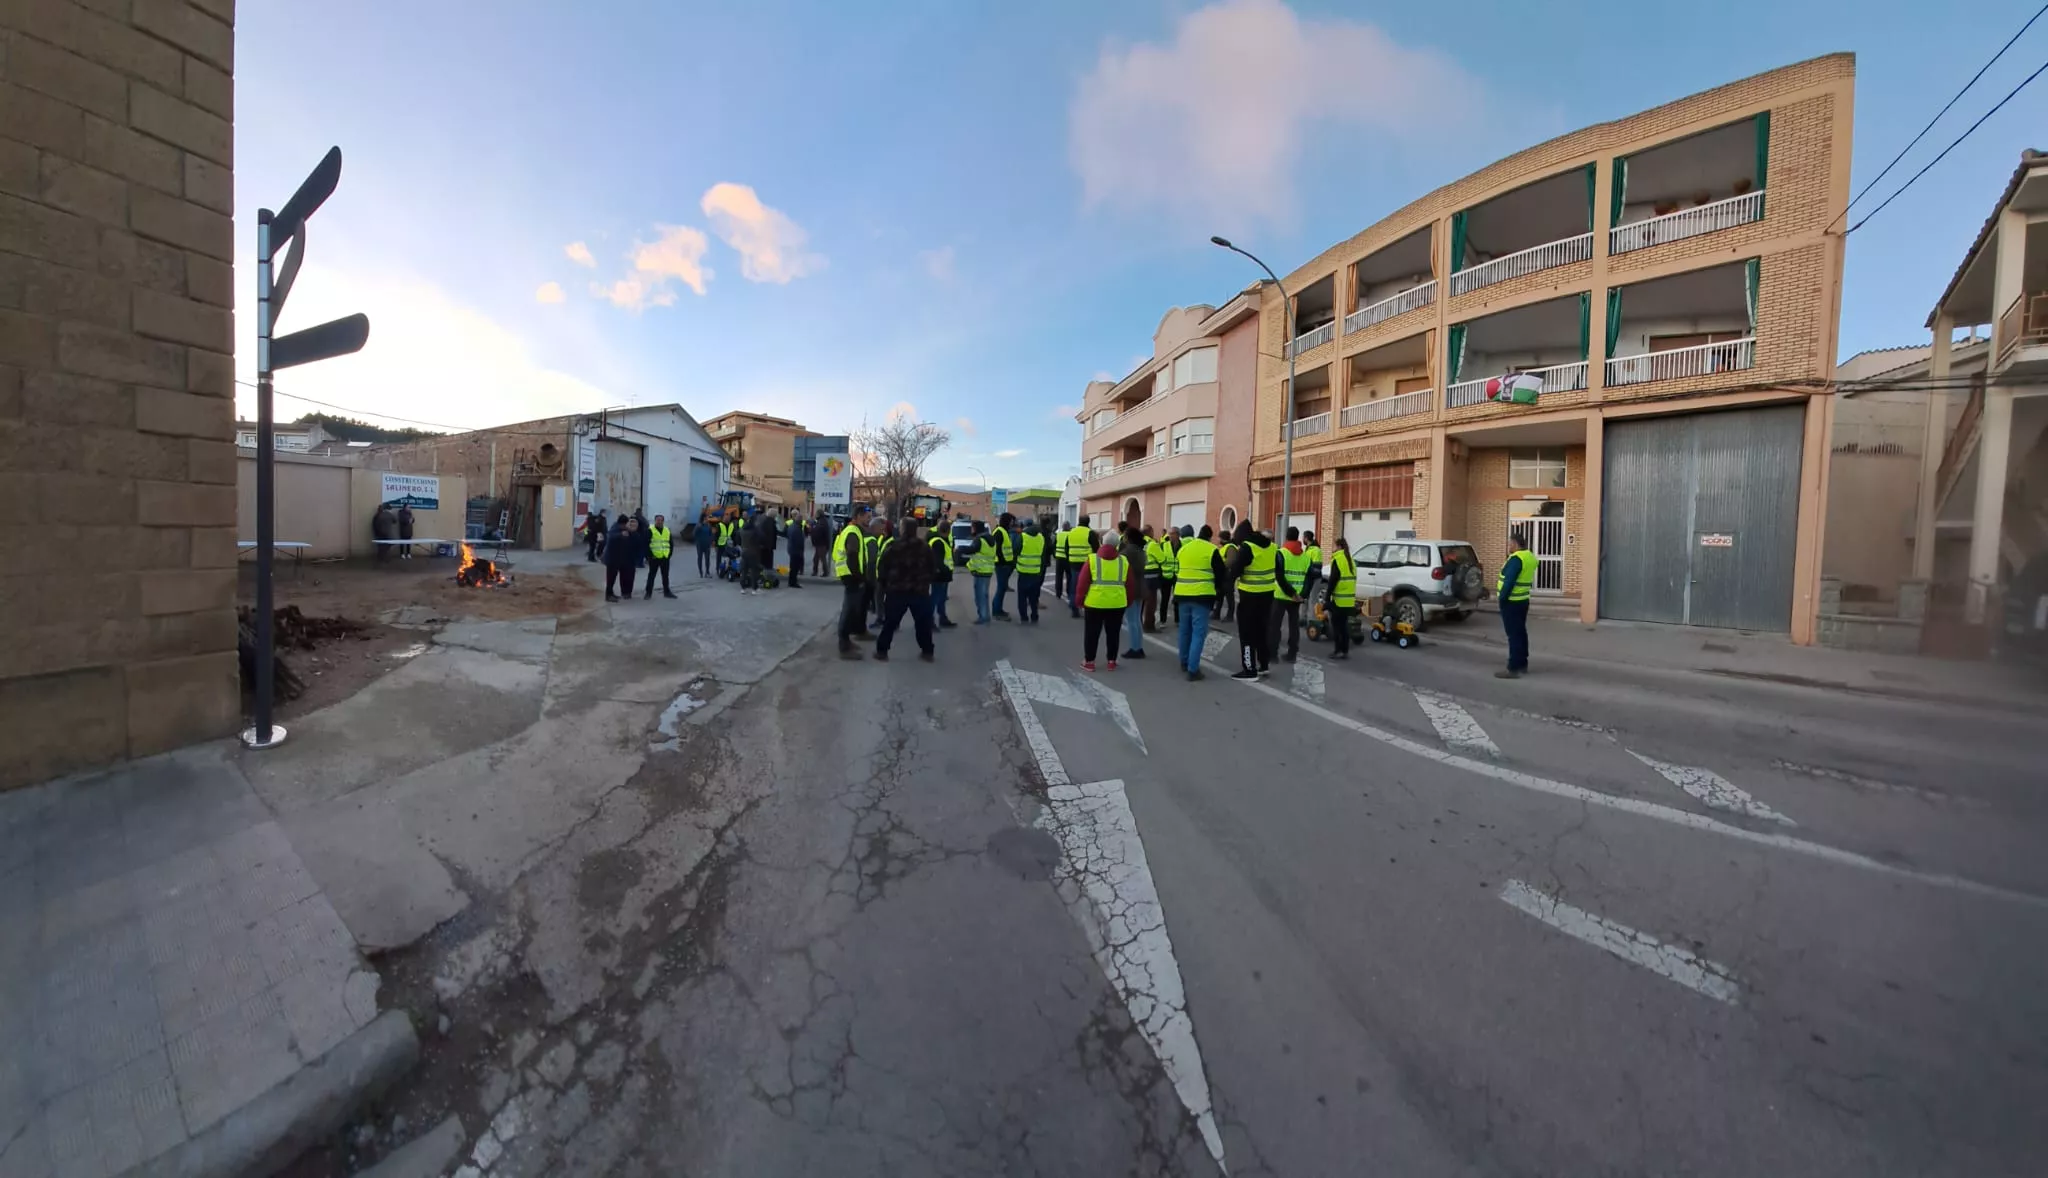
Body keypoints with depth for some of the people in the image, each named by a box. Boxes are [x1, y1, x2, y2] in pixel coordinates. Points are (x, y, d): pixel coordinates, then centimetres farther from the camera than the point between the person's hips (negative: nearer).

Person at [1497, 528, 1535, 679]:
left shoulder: (1516, 558, -19)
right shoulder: (1530, 557, 13)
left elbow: (1509, 581, -22)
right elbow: (1522, 578, 16)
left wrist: (1502, 598, -16)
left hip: (1511, 602, -10)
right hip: (1523, 600, 10)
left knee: (1514, 635, -7)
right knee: (1521, 633, 15)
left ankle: (1513, 669, -4)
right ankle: (1523, 665, 23)